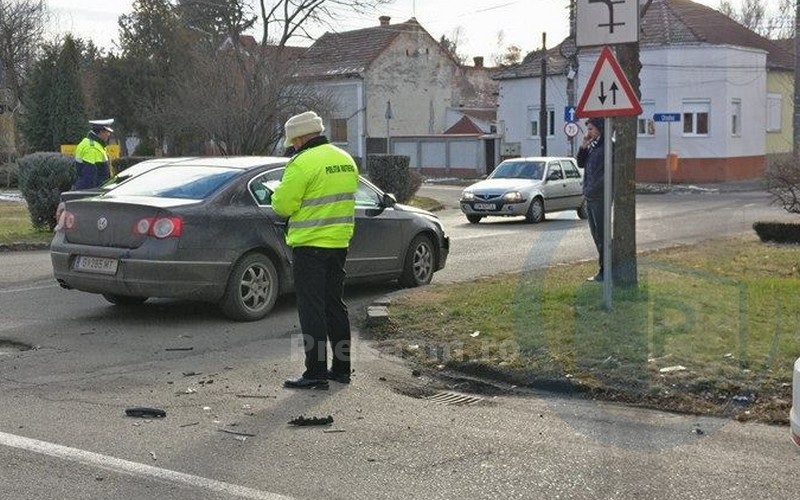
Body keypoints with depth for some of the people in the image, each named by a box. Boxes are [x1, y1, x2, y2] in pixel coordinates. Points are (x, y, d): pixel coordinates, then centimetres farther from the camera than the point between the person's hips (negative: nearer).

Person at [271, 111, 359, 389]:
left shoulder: (303, 163, -16)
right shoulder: (345, 160, 11)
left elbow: (283, 205, -16)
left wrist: (278, 195, 5)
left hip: (310, 246, -8)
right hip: (340, 243, 8)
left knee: (312, 310, -3)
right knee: (335, 306, 16)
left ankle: (316, 373, -2)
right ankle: (341, 369, 22)